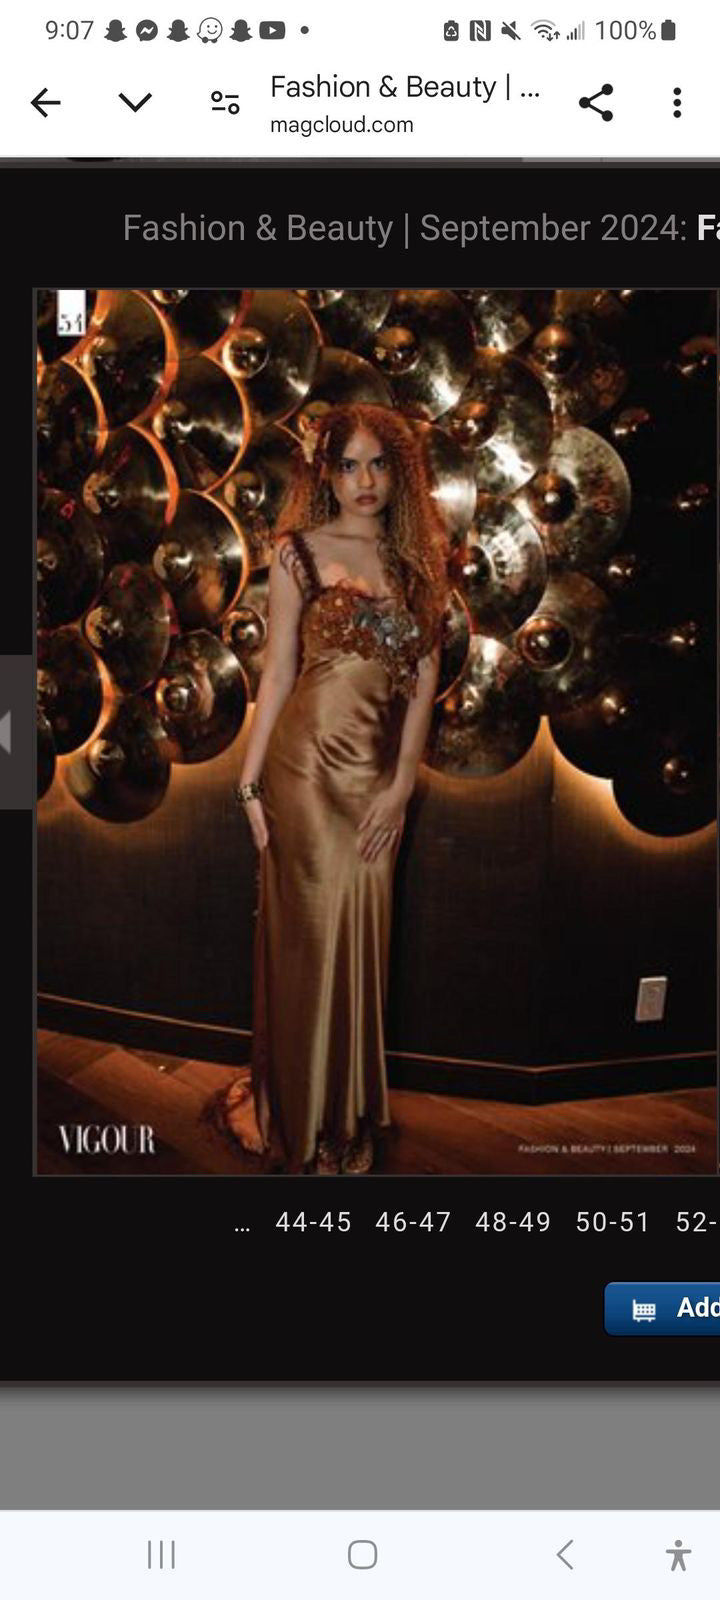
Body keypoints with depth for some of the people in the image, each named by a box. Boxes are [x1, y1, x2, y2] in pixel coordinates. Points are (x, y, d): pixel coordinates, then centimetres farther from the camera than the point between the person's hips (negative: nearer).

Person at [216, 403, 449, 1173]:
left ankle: (352, 1108, 28)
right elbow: (278, 673, -1)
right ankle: (302, 1118, 21)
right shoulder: (300, 552, -1)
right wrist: (250, 779, -4)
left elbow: (424, 677, 5)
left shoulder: (417, 559, 8)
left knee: (363, 935, 10)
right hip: (311, 761, -3)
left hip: (381, 768, 4)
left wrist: (402, 783, -2)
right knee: (312, 931, 3)